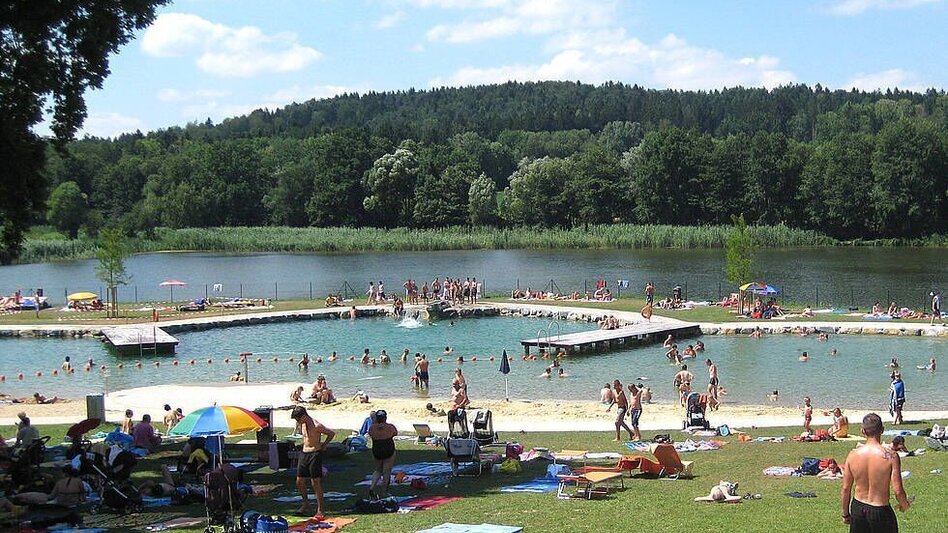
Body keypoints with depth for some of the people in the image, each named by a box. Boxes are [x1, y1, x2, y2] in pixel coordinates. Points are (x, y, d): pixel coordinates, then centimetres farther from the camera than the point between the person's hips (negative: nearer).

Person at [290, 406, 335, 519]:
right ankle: (306, 506, 24)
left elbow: (332, 433, -10)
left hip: (315, 454, -8)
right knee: (299, 482, 9)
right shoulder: (302, 424, 7)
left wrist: (323, 444, -2)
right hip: (304, 453, 8)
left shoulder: (316, 426, -18)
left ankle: (320, 510, 2)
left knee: (316, 482, -5)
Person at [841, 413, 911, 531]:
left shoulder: (853, 455, -7)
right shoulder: (891, 456, -17)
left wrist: (845, 514, 13)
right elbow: (898, 491, -17)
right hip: (880, 511, -3)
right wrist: (904, 504, 5)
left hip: (857, 508, 3)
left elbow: (845, 488, -1)